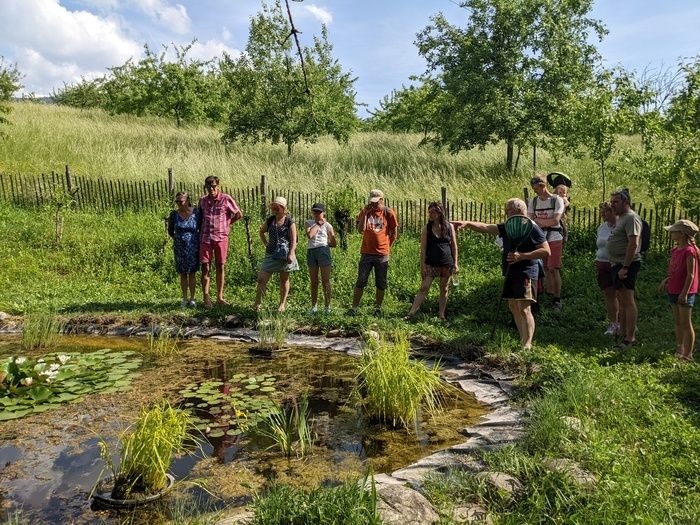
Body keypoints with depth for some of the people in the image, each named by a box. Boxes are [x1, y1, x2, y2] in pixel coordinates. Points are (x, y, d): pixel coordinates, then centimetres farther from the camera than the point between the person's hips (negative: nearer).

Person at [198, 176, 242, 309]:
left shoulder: (226, 199, -2)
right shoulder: (202, 201, 8)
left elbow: (239, 214, 5)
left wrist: (227, 223, 8)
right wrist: (200, 232, 10)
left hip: (221, 237, -2)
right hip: (205, 238, 2)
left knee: (220, 268, 5)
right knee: (206, 268, 0)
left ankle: (220, 297, 14)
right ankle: (206, 297, 6)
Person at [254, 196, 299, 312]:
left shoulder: (290, 222, -5)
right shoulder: (270, 220, 7)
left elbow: (293, 240, -10)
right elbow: (261, 232, 24)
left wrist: (291, 254, -21)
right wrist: (266, 244, 12)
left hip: (285, 254, -3)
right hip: (271, 254, 3)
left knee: (284, 280, 10)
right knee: (262, 279, -6)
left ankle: (282, 304, 24)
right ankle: (257, 304, -2)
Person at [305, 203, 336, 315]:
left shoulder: (327, 225, 5)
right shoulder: (308, 223, 9)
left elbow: (334, 243, 9)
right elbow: (309, 235, -12)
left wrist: (322, 243, 2)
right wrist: (318, 224, -3)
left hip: (323, 251, -2)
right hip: (311, 252, 2)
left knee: (325, 281, -1)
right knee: (314, 282, 9)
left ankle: (327, 306, 5)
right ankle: (314, 306, 17)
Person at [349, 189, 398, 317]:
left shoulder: (388, 213, -2)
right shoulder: (365, 211, 3)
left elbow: (394, 233, 5)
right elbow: (360, 230, -10)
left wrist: (387, 247, 6)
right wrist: (365, 213, -13)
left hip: (382, 254, -1)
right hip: (366, 253, 1)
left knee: (381, 284, 7)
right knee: (360, 282, 1)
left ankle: (378, 308, 20)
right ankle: (354, 308, 6)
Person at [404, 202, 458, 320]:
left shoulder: (449, 227, 1)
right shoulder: (427, 229, -2)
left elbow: (454, 246, 5)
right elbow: (423, 248, -2)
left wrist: (455, 263, 1)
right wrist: (423, 265, -7)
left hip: (447, 264, 1)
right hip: (431, 264, -1)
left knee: (444, 290, 9)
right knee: (424, 288, -7)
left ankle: (441, 314, 20)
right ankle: (411, 313, -8)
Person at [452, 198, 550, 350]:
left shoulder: (532, 228, -9)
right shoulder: (507, 228, 11)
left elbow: (546, 251, -13)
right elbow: (486, 227, 4)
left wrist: (522, 256, -21)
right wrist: (467, 223, -11)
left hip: (526, 273, -8)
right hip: (510, 274, 8)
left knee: (524, 309, -14)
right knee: (513, 307, 13)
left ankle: (527, 346, -14)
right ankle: (523, 341, 24)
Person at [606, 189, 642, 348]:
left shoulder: (631, 218, -14)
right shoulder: (620, 217, 18)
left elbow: (633, 244, -22)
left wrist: (625, 267, -24)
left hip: (626, 265, -11)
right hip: (617, 264, 11)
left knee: (628, 301, -9)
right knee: (621, 300, 15)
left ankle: (630, 338, -7)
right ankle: (622, 333, 23)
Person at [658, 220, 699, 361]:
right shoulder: (675, 250, 10)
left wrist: (684, 293, -20)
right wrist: (666, 280, 7)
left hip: (685, 292, -9)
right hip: (673, 290, 9)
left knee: (686, 324, -1)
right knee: (677, 322, 16)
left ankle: (688, 355, 7)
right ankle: (679, 351, 26)